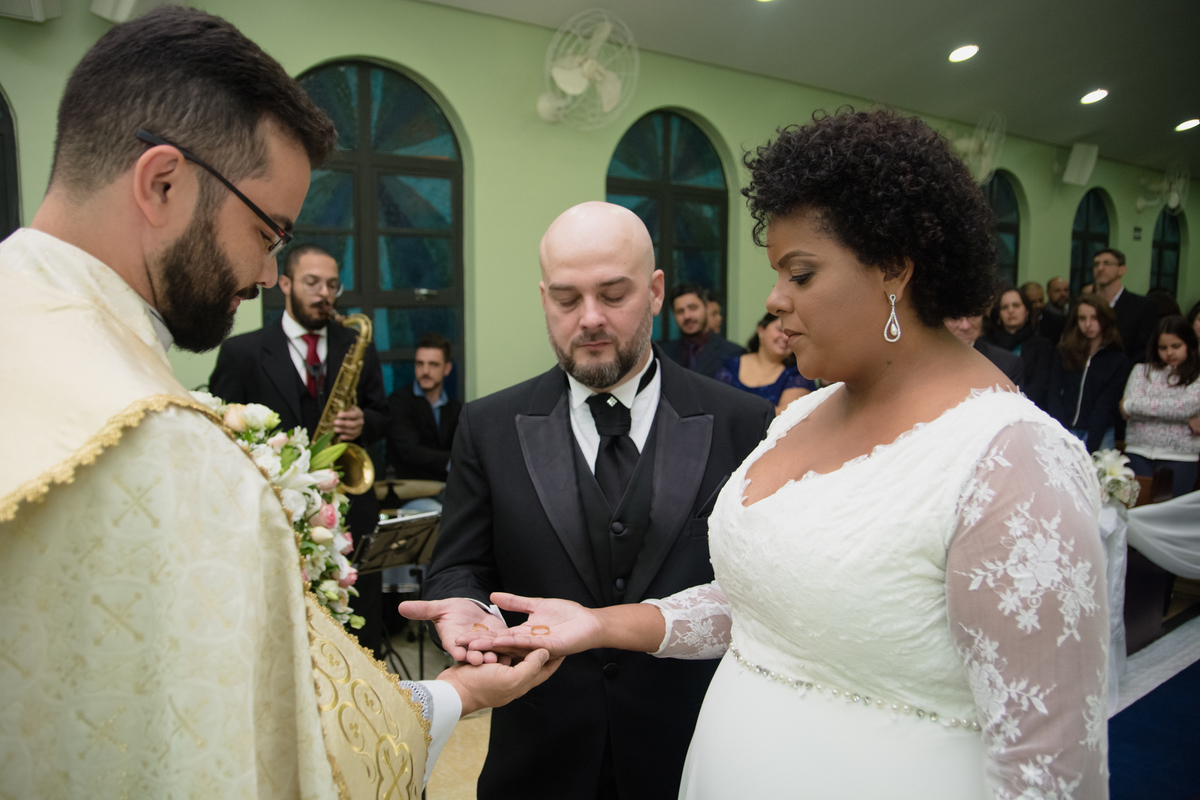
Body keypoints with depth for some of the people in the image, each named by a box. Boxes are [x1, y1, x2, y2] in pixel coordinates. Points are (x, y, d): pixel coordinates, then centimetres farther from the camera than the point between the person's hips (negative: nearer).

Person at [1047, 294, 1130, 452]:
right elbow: (1054, 395, 3)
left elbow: (1105, 404, -2)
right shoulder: (1063, 353, 10)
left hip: (1100, 434, -1)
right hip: (1064, 431, 1)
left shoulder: (1118, 361, 6)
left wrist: (1090, 446, -12)